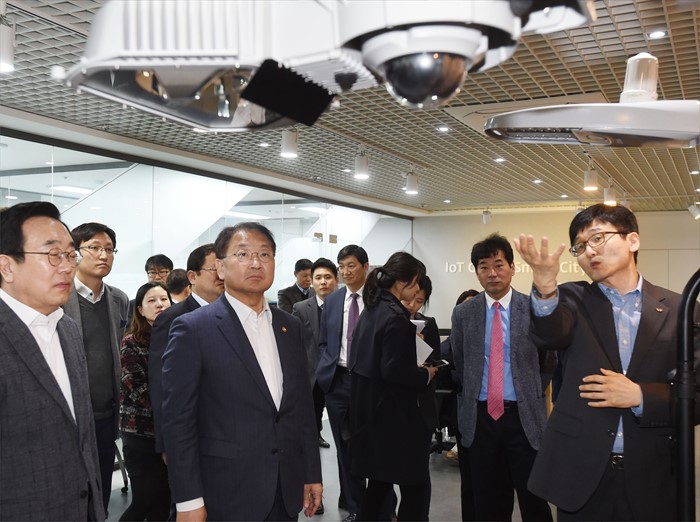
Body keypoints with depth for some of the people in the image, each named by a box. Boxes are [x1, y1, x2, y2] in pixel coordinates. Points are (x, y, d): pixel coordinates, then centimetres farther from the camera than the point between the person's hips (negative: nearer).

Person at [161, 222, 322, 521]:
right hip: (226, 495, -5)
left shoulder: (290, 326, 7)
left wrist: (312, 473, 9)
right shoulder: (192, 329, -10)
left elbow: (303, 404, 10)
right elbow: (177, 419, -11)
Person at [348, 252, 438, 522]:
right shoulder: (396, 317, -19)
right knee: (416, 485, -1)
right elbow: (394, 371, -23)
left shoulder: (372, 309, 9)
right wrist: (425, 375, -8)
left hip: (371, 408, 10)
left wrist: (415, 367, 12)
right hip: (392, 411, -9)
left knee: (380, 480, 19)